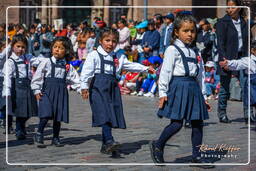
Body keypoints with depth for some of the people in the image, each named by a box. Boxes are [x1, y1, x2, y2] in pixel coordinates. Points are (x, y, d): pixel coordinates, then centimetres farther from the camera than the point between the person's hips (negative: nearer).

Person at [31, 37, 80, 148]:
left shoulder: (68, 66, 10)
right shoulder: (46, 62, 2)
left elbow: (75, 80, 10)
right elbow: (37, 77, 2)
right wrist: (37, 90, -4)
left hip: (61, 92, 3)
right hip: (47, 91, -3)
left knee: (58, 117, 6)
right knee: (46, 114, -15)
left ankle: (56, 138, 21)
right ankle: (39, 135, 3)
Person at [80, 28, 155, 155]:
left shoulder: (118, 57, 18)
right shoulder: (94, 55, 1)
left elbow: (131, 66, 23)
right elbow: (86, 71, -4)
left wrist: (145, 68, 15)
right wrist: (84, 87, -12)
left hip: (113, 87, 6)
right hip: (98, 86, -6)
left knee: (112, 115, 3)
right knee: (105, 114, -19)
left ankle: (105, 146, 10)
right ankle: (109, 141, -26)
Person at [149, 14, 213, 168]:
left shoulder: (195, 52, 17)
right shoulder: (173, 50, -3)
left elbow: (200, 75, 19)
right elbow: (165, 72, -7)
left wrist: (203, 97, 19)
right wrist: (163, 93, -12)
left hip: (193, 88, 7)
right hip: (178, 86, -7)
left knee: (198, 123, 5)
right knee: (177, 123, -10)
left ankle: (196, 156, 13)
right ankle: (158, 145, 12)